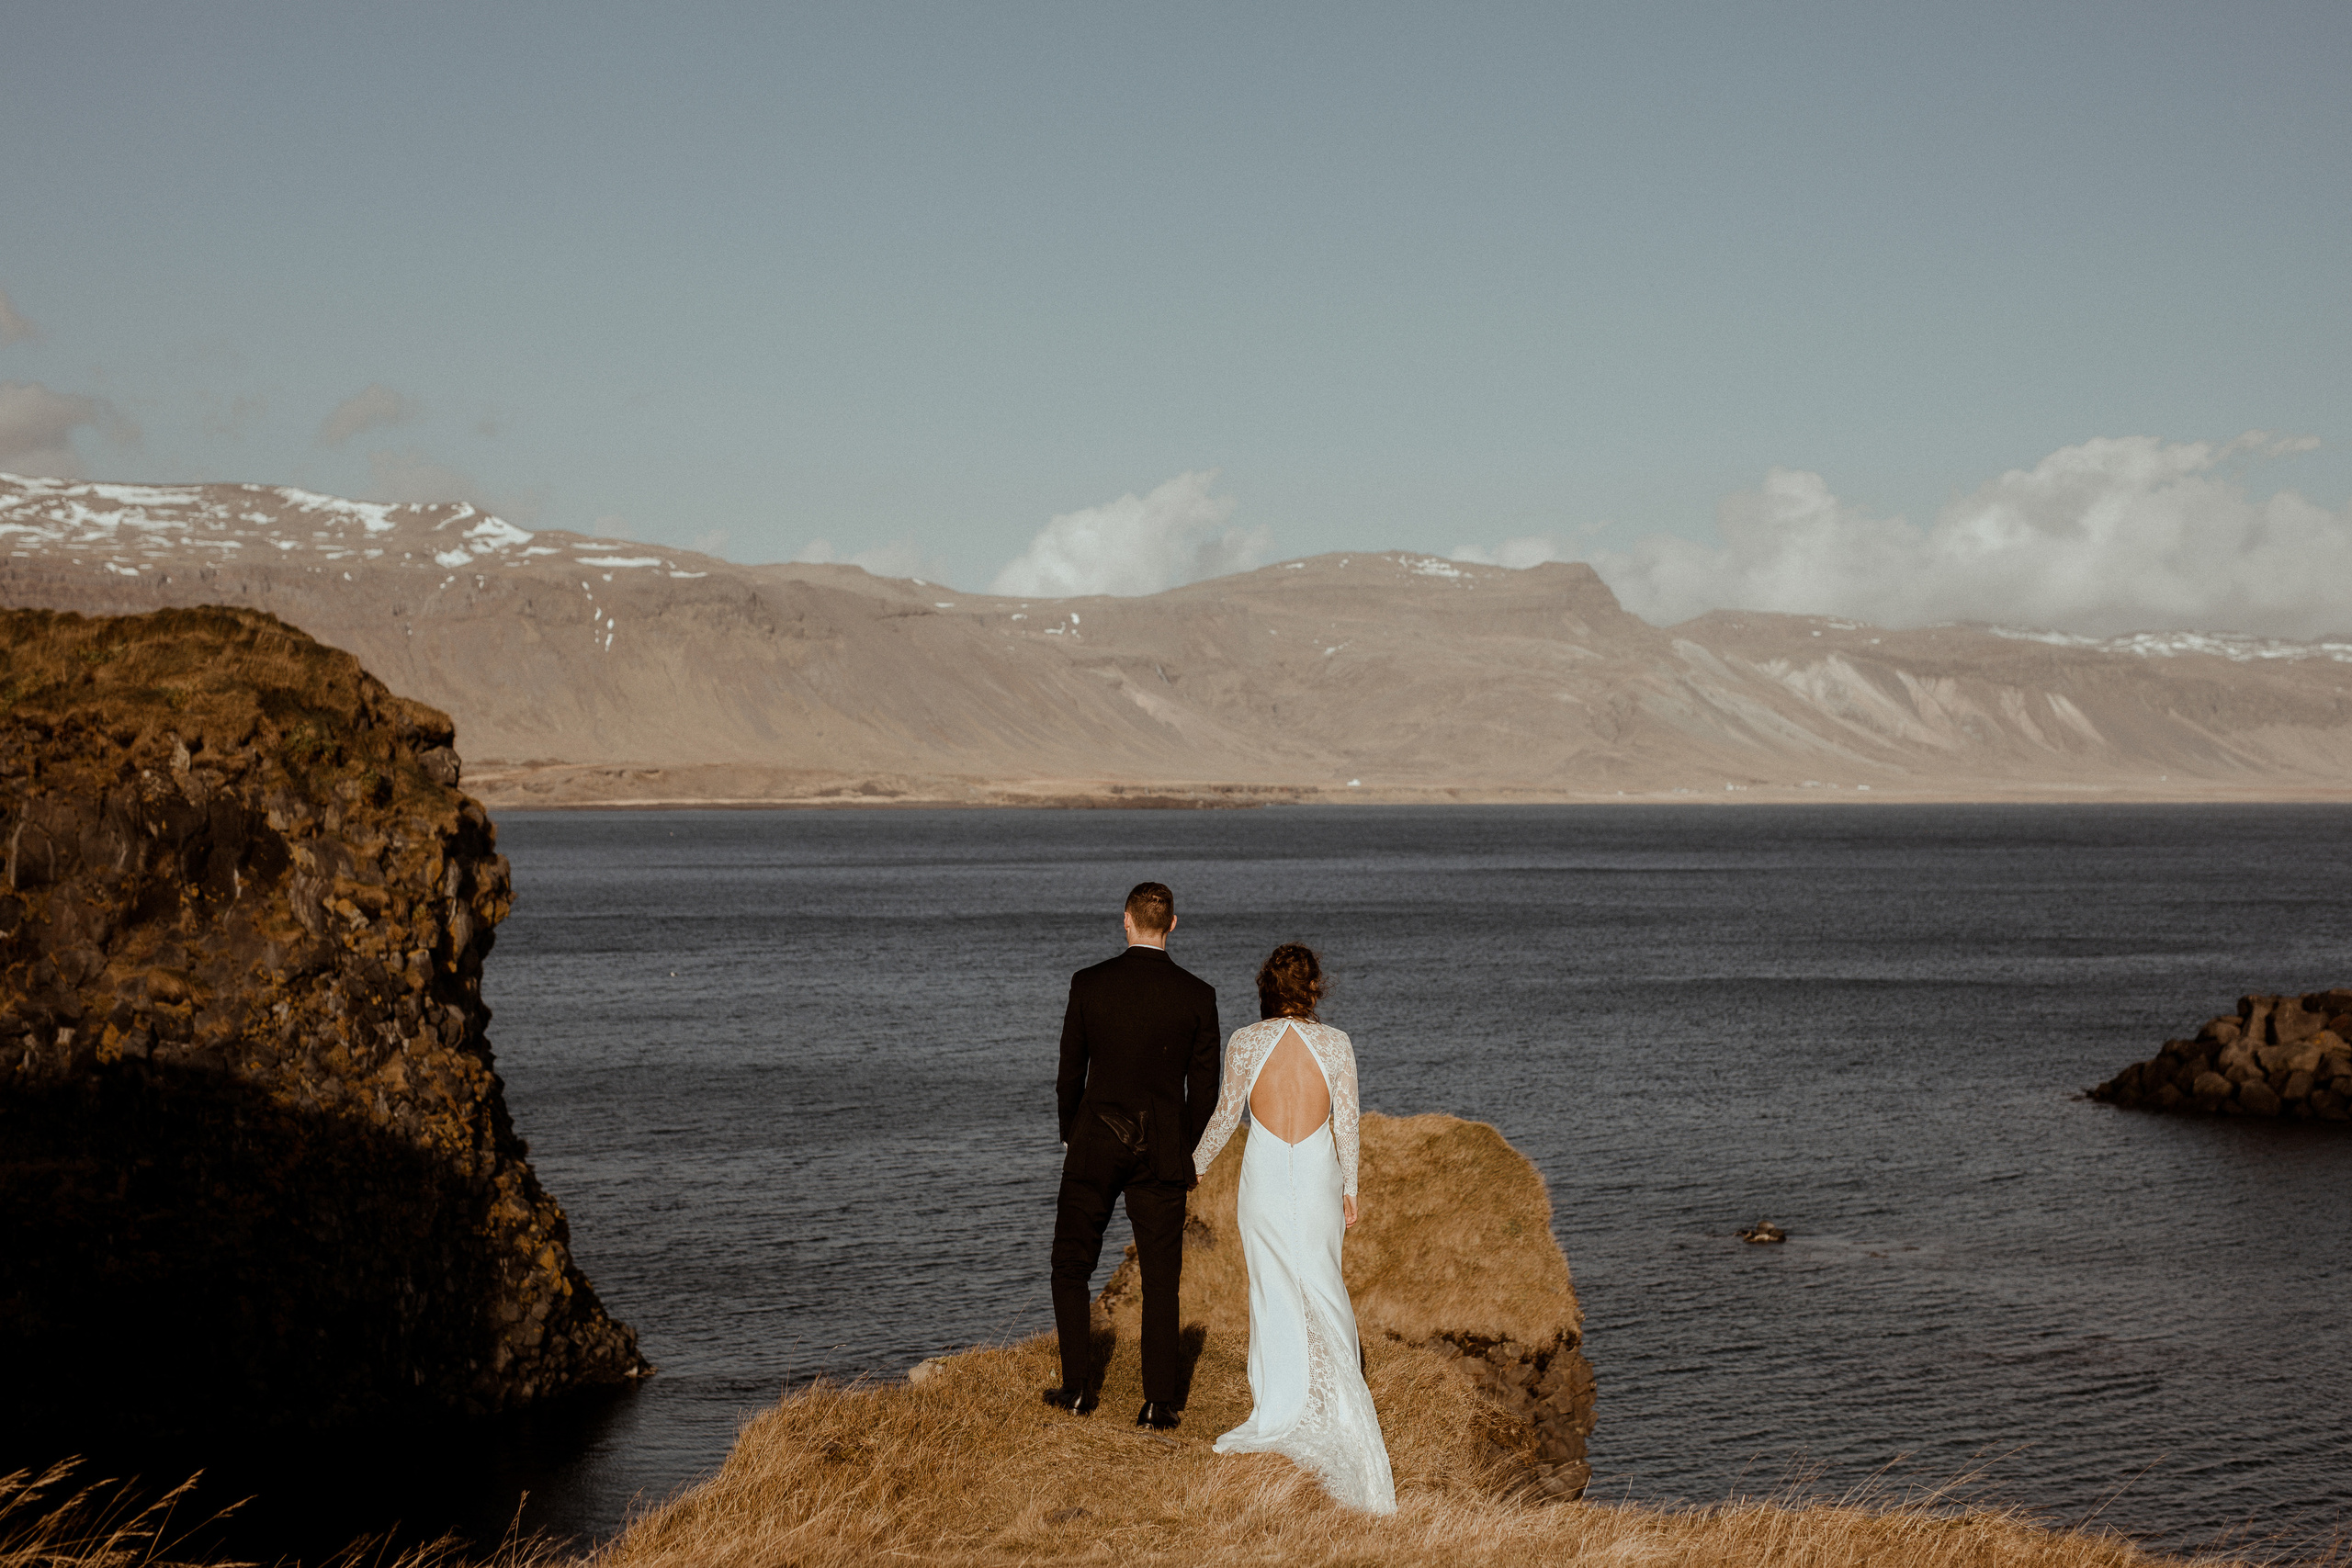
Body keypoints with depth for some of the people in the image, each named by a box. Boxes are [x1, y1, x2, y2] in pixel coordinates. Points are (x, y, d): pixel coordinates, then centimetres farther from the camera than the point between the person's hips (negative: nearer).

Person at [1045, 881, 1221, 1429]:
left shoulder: (1088, 985, -6)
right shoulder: (1197, 996, -4)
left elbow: (1069, 1074, 1)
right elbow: (1205, 1089, 0)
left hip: (1094, 1147, 0)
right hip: (1163, 1155, 1)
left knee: (1071, 1266, 14)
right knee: (1161, 1277, 7)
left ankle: (1080, 1387, 14)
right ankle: (1161, 1401, 5)